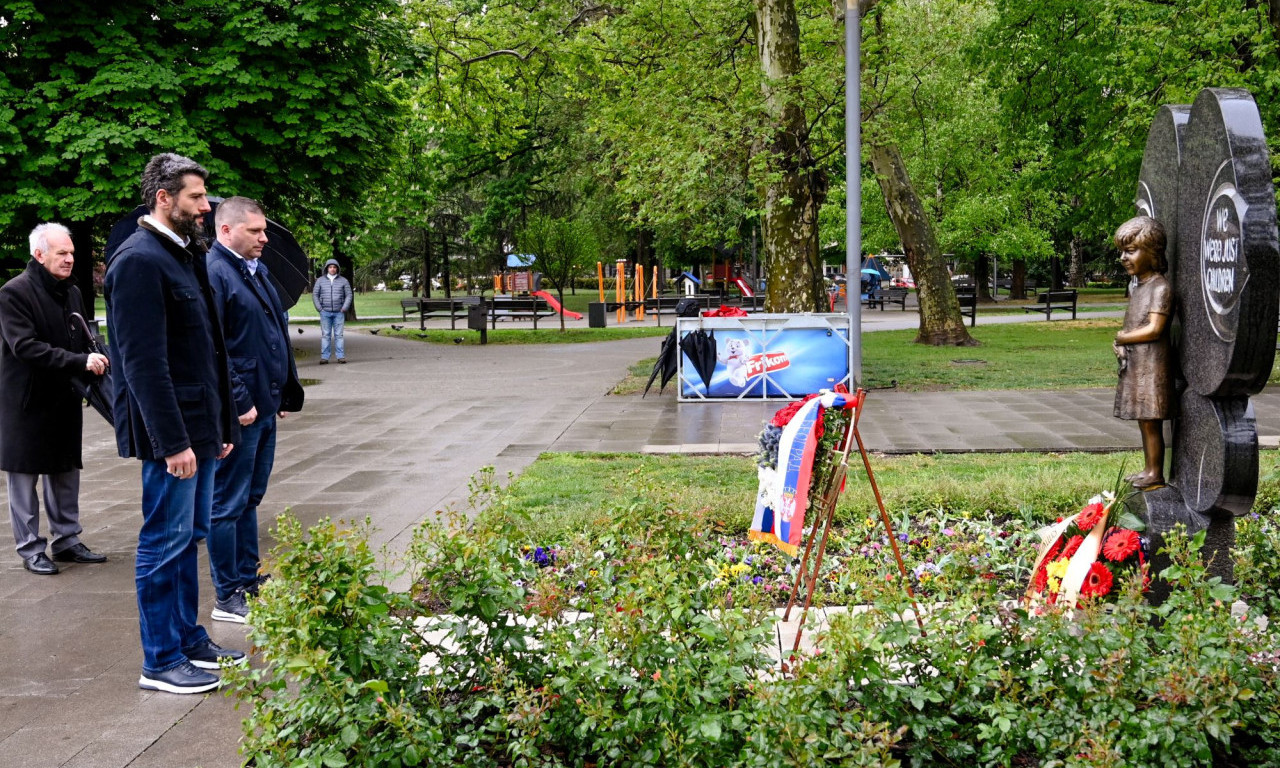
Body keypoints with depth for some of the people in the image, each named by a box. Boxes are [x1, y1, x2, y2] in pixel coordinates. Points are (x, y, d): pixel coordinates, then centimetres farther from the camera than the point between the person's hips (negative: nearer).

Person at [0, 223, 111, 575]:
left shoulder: (72, 292, 11)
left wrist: (95, 361, -3)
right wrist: (80, 362, -29)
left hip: (65, 399, 7)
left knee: (65, 473, 13)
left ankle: (67, 541, 23)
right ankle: (30, 549, 12)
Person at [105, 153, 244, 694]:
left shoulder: (185, 255, 15)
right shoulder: (139, 261, -15)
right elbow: (144, 362, -20)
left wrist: (221, 424, 15)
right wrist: (173, 441, -22)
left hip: (199, 425, 9)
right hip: (170, 430, -9)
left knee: (190, 535, 16)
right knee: (166, 540, -1)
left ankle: (189, 639, 28)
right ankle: (161, 662, 9)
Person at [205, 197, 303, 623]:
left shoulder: (256, 271, 14)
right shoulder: (214, 273, -15)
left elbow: (278, 334, 21)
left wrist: (287, 392, 16)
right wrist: (239, 402, -20)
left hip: (264, 406, 9)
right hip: (239, 412, -9)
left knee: (250, 499, 18)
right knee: (228, 504, 1)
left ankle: (249, 581, 29)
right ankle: (228, 597, 9)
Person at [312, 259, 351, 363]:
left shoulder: (343, 280, 7)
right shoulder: (320, 280, 7)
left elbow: (349, 295, 8)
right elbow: (315, 295, 9)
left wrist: (344, 308, -2)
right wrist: (319, 308, 0)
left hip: (339, 312, 0)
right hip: (325, 312, 0)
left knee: (338, 335, 0)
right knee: (325, 335, 0)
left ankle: (341, 356, 1)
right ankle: (324, 357, 1)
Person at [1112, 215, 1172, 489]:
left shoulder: (1160, 288, -13)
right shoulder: (1134, 284, 14)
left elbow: (1154, 330, -20)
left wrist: (1121, 338, -8)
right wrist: (1120, 345, -3)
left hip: (1152, 363, -9)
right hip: (1132, 363, 9)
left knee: (1151, 421, -4)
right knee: (1143, 420, 14)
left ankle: (1155, 474, 2)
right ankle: (1148, 469, 23)